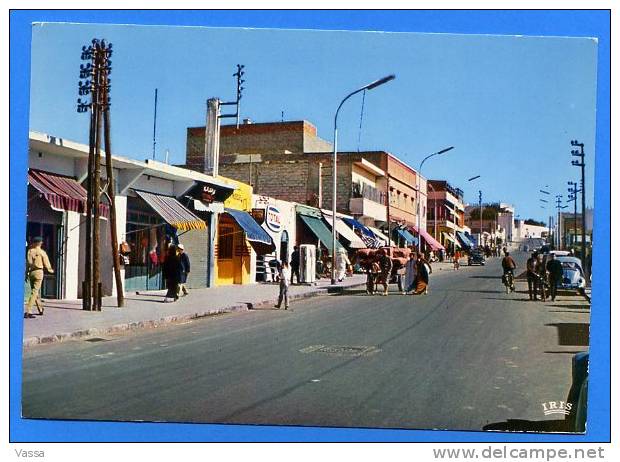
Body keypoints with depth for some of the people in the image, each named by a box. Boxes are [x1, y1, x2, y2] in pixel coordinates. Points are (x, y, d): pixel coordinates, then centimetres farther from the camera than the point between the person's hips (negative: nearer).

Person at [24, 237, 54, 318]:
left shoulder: (29, 251, 5)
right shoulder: (42, 252, -5)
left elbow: (27, 263, 4)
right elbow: (46, 263, 0)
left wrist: (26, 274, 9)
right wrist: (50, 270, 20)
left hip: (31, 272, 5)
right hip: (39, 272, -5)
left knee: (36, 291, 18)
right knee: (34, 292, -7)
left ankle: (40, 309, 30)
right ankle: (27, 312, -16)